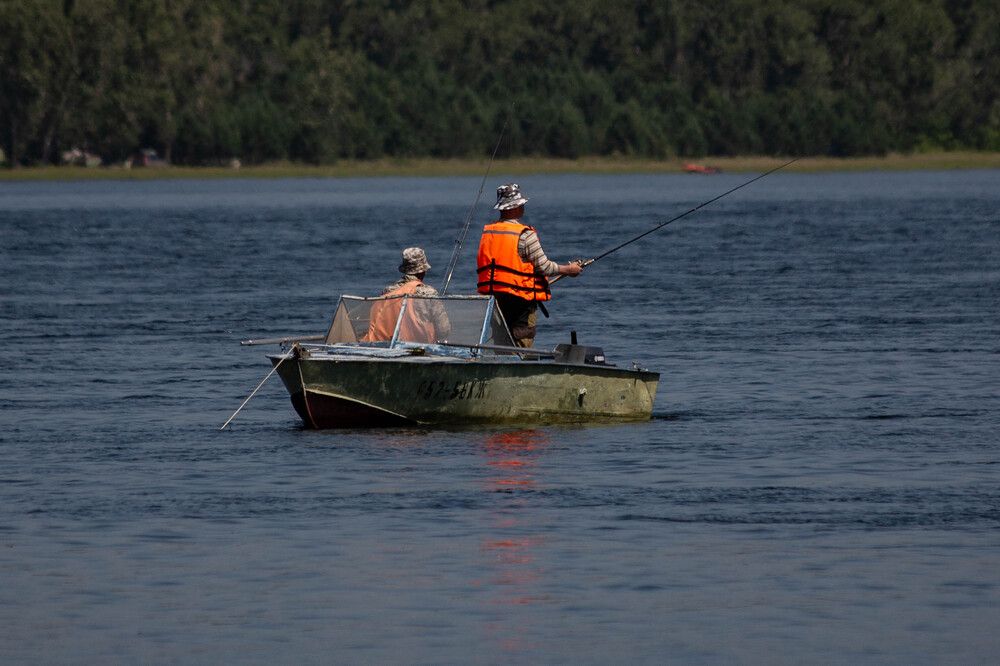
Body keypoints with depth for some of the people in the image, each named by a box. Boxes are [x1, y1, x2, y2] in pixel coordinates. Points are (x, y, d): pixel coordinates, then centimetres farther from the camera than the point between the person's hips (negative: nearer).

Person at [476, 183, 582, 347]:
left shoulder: (487, 232, 6)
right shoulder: (525, 235, -13)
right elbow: (543, 266, -11)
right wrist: (569, 269, 6)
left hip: (492, 296, 6)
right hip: (521, 297, -6)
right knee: (523, 341, -1)